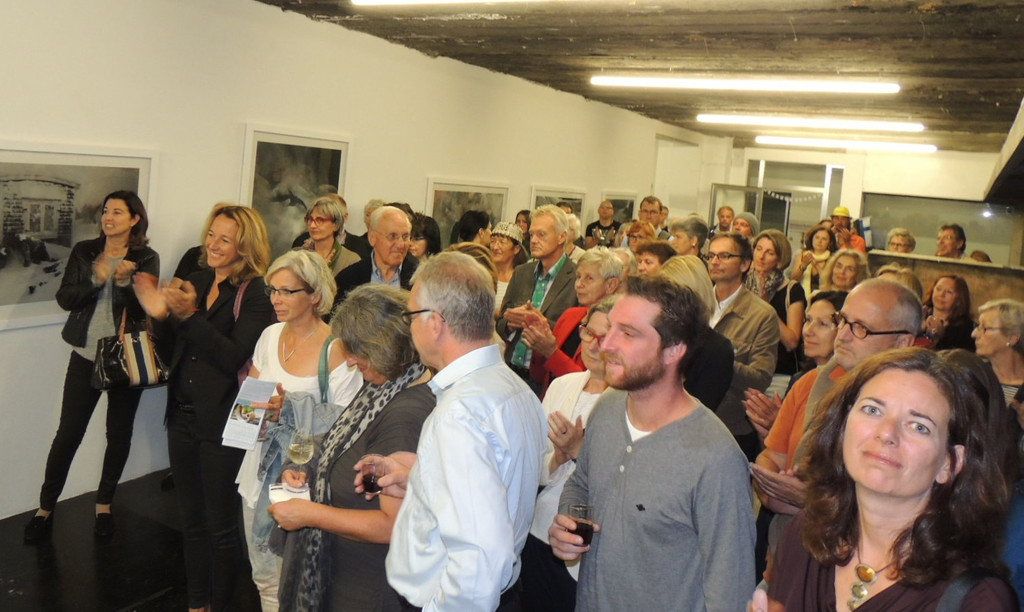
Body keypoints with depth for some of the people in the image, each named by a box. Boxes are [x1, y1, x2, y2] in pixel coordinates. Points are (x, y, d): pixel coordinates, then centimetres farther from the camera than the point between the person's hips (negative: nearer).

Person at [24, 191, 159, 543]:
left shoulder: (146, 259, -4)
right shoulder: (84, 252, 3)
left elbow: (145, 309, -9)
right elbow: (64, 299, -4)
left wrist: (126, 281, -25)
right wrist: (95, 280, -20)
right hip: (86, 354, 1)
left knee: (119, 433, 9)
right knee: (68, 432, 4)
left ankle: (104, 503, 27)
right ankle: (45, 508, 19)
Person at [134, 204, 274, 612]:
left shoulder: (253, 294, -13)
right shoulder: (196, 282, 6)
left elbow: (234, 357, -22)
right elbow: (178, 346, 10)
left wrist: (190, 316, -26)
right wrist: (161, 314, -7)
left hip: (222, 424, -6)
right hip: (183, 417, 7)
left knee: (220, 527, 7)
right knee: (191, 520, 19)